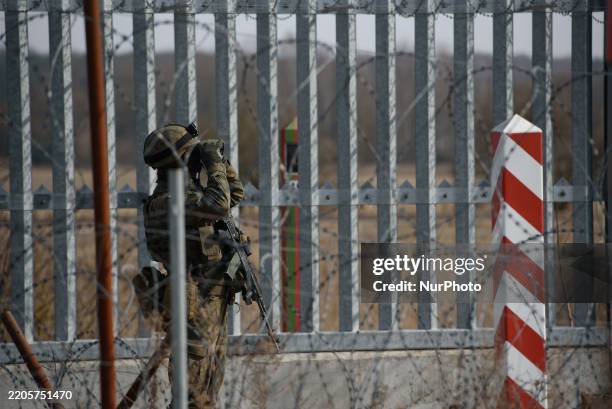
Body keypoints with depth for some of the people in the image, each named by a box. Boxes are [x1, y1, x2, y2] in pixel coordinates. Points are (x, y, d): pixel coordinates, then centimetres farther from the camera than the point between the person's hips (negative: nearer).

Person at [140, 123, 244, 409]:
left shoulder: (190, 192, 12)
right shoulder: (165, 201, -19)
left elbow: (235, 194, 24)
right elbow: (219, 206, -30)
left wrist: (220, 161, 9)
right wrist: (214, 163, -19)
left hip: (211, 302, 10)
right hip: (193, 303, -10)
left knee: (210, 383, 15)